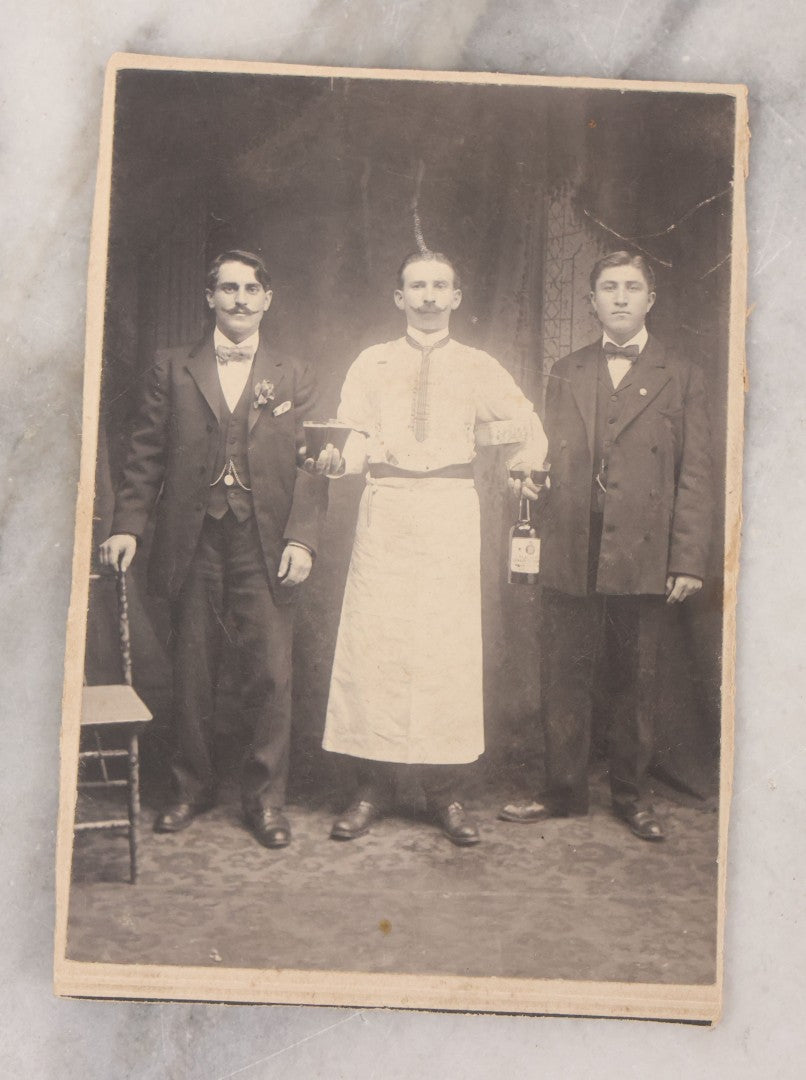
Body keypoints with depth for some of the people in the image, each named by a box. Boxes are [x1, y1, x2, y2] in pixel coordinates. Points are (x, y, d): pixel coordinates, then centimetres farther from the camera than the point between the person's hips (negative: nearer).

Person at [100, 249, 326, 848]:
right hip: (193, 544, 1)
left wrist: (301, 538, -8)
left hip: (264, 545, 0)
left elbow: (310, 465, 4)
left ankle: (266, 798, 14)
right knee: (192, 676, 8)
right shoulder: (172, 369, 11)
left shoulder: (294, 376, 10)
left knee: (270, 678, -1)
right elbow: (146, 454, 8)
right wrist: (128, 525, -3)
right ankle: (193, 787, 26)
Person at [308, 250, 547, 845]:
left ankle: (447, 791, 8)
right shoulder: (371, 364, 13)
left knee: (451, 645, -3)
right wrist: (338, 459, -15)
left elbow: (527, 427, 15)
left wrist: (525, 468, 0)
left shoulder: (478, 367, 12)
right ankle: (374, 786, 8)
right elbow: (357, 438, 5)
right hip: (385, 510, 0)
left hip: (452, 511, 0)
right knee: (374, 641, -4)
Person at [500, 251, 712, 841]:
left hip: (641, 557, -2)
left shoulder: (681, 376, 5)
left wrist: (689, 560, -6)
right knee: (564, 676, 6)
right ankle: (564, 790, 21)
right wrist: (526, 474, -1)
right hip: (570, 555, 2)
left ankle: (632, 793, 23)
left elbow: (695, 476, 1)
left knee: (635, 681, 8)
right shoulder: (565, 373, 15)